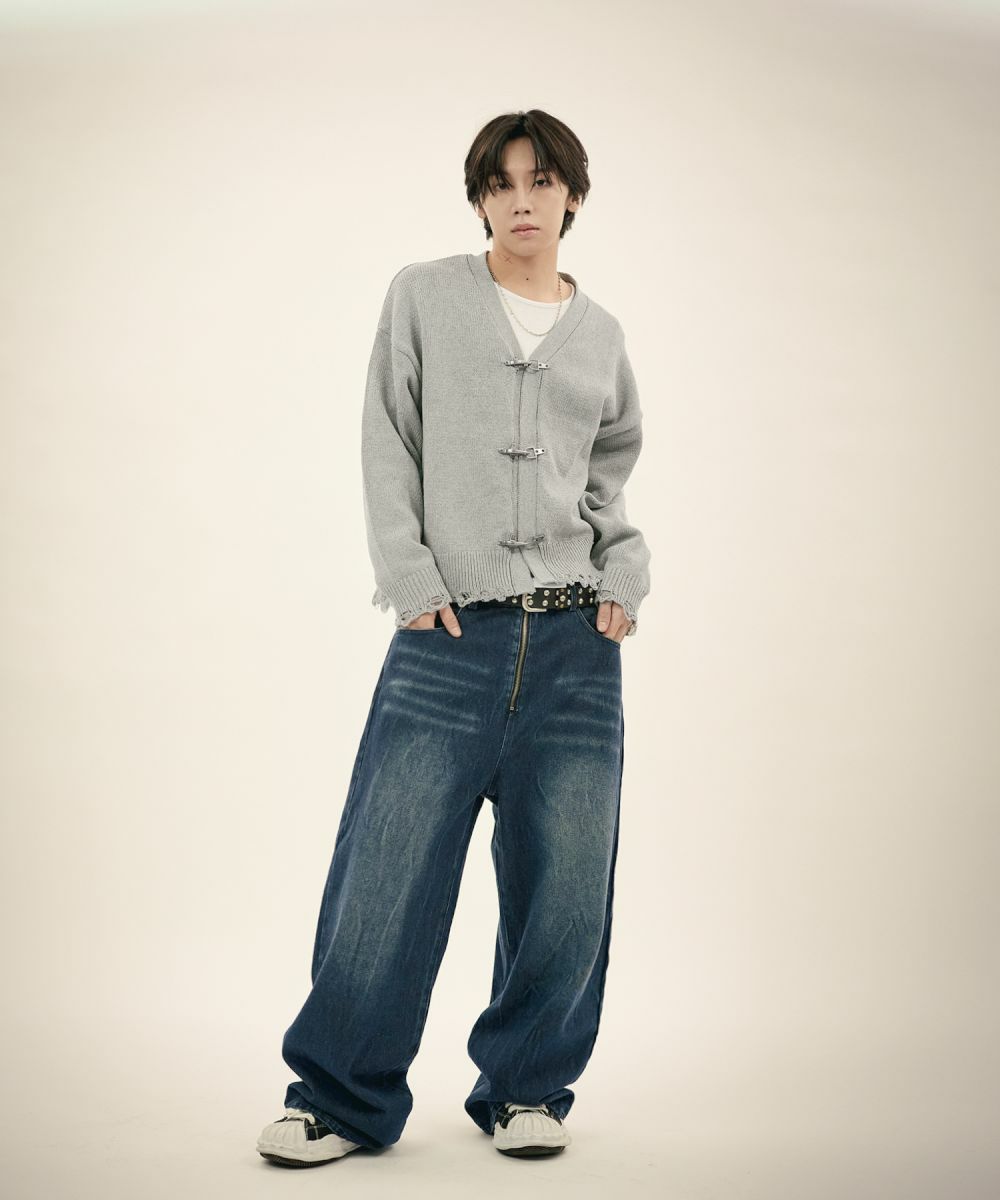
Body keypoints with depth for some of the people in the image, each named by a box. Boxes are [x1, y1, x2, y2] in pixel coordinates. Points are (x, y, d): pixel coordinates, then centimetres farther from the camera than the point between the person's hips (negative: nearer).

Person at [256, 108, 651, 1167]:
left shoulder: (601, 336, 15)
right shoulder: (423, 296, 8)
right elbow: (388, 449, 4)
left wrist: (624, 580, 6)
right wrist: (408, 578, -5)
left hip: (575, 643, 3)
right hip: (448, 638, -2)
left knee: (565, 884, 3)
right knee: (388, 876, -4)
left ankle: (526, 1087, 21)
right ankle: (343, 1096, 12)